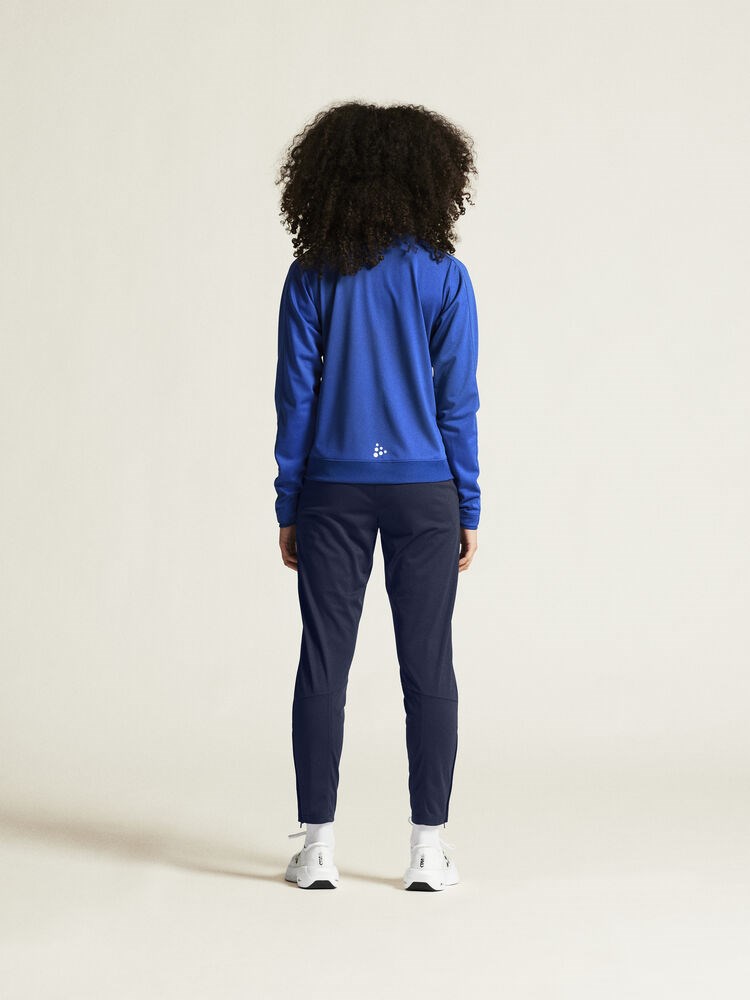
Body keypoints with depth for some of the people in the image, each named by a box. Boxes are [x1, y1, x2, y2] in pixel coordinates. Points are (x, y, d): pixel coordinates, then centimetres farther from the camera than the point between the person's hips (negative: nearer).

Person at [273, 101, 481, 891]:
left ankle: (317, 847, 9)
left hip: (333, 492, 1)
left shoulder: (311, 278, -2)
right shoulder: (443, 276, -5)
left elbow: (296, 397, -2)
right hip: (423, 491, -1)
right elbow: (456, 402, -4)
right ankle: (427, 849, 9)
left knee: (322, 664, 6)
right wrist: (467, 510, 3)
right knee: (427, 667, 6)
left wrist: (289, 507, 5)